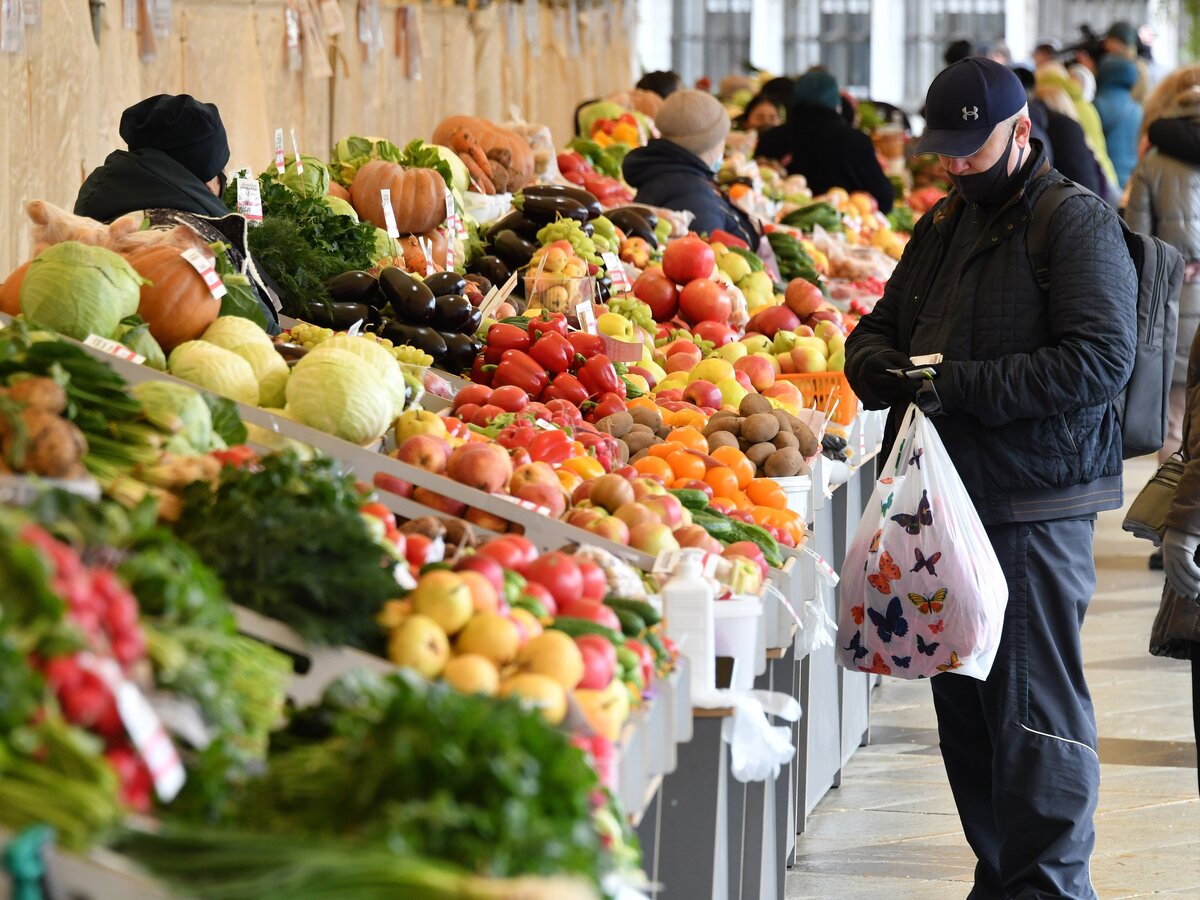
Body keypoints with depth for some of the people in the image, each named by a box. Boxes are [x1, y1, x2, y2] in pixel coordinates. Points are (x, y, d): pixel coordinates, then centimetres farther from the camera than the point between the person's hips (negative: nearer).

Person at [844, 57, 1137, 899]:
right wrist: (883, 367, -2)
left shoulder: (1079, 225, -8)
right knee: (963, 701, 11)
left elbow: (1100, 363, -18)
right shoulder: (944, 225, 17)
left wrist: (961, 386, -21)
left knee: (1034, 704, -6)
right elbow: (877, 329, 23)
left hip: (1034, 511, -8)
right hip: (948, 502, 8)